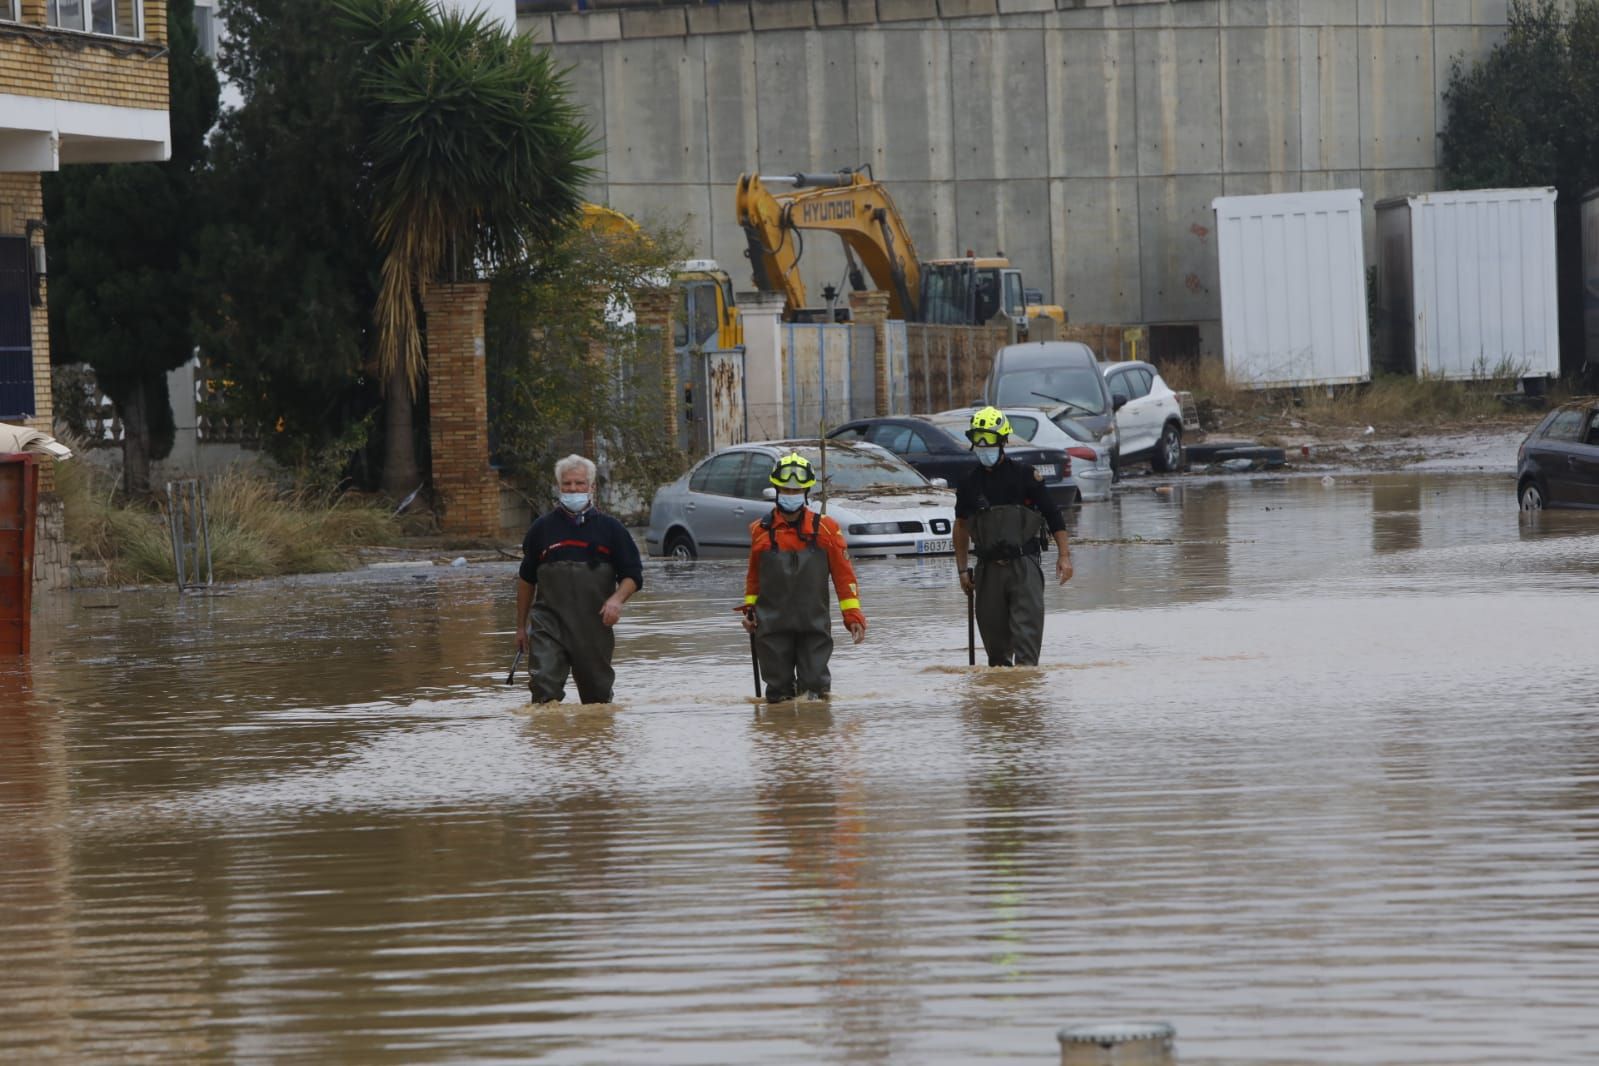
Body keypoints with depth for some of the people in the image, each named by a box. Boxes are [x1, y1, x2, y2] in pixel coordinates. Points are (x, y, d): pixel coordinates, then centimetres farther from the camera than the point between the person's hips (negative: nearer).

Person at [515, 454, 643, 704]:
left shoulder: (610, 529, 7)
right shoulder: (543, 528, 10)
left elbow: (633, 575, 6)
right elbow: (526, 579, 18)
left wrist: (617, 599, -15)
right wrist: (521, 625, 17)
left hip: (594, 626, 1)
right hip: (549, 624, -1)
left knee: (597, 693, 9)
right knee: (544, 685, -19)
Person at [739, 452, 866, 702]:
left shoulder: (825, 529, -1)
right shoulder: (761, 531, 4)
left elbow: (844, 575, 2)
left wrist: (853, 616, -2)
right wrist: (749, 608, 9)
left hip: (814, 625, -1)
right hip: (773, 628, 1)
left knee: (815, 689, -1)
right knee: (778, 695, 3)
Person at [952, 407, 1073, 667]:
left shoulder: (1023, 475, -2)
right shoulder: (969, 484, 8)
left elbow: (1053, 515, 1)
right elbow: (961, 526, 18)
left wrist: (1064, 555, -4)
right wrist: (962, 569, 15)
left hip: (1024, 565, -3)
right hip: (988, 568, 3)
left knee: (1027, 626, -12)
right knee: (993, 631, 6)